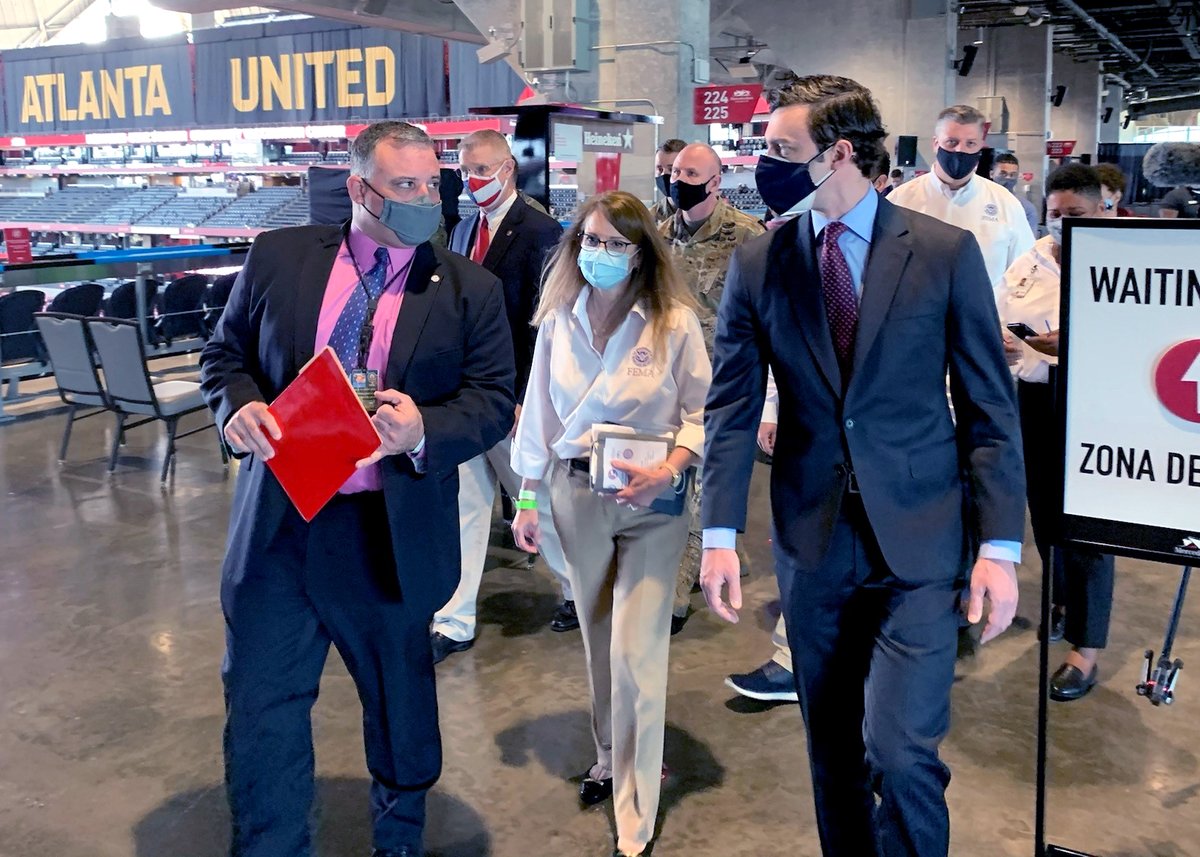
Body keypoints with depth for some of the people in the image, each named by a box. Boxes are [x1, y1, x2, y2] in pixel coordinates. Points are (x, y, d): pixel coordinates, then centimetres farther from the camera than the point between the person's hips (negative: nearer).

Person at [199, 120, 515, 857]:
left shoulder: (471, 289, -3)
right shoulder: (278, 257, 1)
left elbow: (494, 401, -4)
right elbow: (225, 352, 9)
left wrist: (423, 432, -24)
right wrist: (239, 406, -13)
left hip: (391, 533, 0)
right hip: (277, 524, 1)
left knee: (401, 699, 19)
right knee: (260, 705, 6)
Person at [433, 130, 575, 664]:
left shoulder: (540, 232, -10)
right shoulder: (463, 231, 12)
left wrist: (523, 400, -16)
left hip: (511, 398, -6)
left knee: (537, 500, 9)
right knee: (464, 504, 8)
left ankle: (579, 587, 34)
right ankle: (455, 623, 15)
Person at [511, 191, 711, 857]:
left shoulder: (675, 323, -8)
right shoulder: (558, 321, 2)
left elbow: (701, 412, -3)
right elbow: (539, 413, 7)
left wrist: (668, 471, -19)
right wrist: (528, 498, 8)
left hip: (651, 503, -3)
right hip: (575, 495, 3)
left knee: (635, 654, -5)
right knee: (598, 639, 16)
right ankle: (611, 756, 39)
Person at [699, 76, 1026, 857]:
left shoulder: (946, 251, -4)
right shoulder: (757, 263, 2)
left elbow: (991, 407, -2)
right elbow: (732, 406, 2)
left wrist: (1001, 544, -7)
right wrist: (721, 534, -5)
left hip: (918, 543, -2)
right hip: (812, 542, 3)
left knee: (900, 751, -8)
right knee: (832, 749, 14)